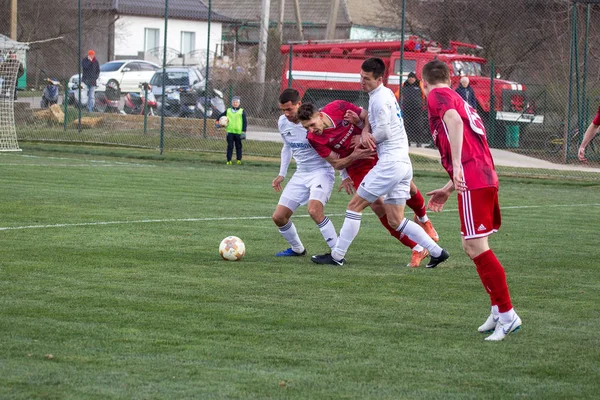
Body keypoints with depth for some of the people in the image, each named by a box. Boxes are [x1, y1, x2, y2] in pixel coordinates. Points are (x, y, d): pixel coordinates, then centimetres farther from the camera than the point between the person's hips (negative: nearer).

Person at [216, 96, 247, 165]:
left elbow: (245, 122, 1)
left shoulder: (242, 111, 3)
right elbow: (220, 116, 20)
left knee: (238, 146, 5)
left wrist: (243, 132, -7)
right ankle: (229, 160, -1)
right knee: (230, 146, -2)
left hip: (238, 132, -1)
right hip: (230, 131, 1)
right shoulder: (228, 111, 11)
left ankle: (239, 159, 13)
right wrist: (217, 122, 2)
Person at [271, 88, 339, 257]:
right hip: (301, 174, 7)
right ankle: (297, 249, 28)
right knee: (278, 217, 2)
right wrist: (282, 174, 15)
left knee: (314, 210, -32)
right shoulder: (283, 122, 0)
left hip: (322, 171, -7)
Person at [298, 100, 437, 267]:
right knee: (377, 205, -13)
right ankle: (417, 249, -3)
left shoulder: (338, 107, -17)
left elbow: (368, 117, -4)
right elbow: (336, 164, -10)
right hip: (357, 167, -1)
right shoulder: (314, 139, -17)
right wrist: (353, 156, -28)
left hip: (376, 152, 1)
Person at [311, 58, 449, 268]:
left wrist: (363, 140, 3)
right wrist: (365, 131, 6)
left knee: (355, 205, -2)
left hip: (390, 162, -10)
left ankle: (337, 256, 1)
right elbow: (371, 116, 27)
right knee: (395, 221, 10)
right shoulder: (385, 93, 17)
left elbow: (383, 133, -14)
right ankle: (436, 252, 6)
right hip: (403, 162, 10)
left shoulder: (380, 99, -12)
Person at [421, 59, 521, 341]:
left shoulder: (438, 96, 1)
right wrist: (448, 189, 36)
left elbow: (454, 120, -21)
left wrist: (456, 164, -26)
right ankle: (498, 310, 18)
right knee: (472, 246, 16)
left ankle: (507, 315, -10)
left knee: (476, 246, -9)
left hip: (472, 181, -9)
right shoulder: (459, 100, 28)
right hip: (486, 178, 9)